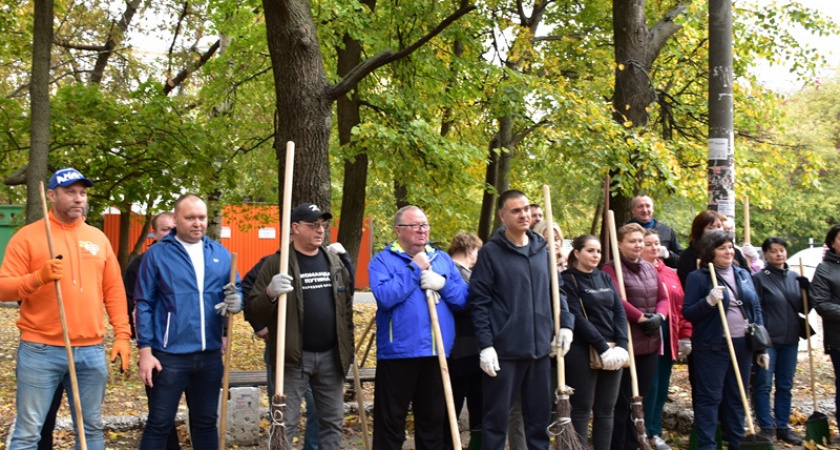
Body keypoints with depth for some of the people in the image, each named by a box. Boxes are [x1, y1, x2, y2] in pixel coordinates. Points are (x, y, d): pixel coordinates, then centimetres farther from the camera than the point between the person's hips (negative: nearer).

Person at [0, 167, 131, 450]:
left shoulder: (98, 238, 12)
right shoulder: (28, 236, -1)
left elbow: (114, 290, 12)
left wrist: (122, 334, 5)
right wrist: (38, 278, -22)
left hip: (91, 351, 4)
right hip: (40, 352, -4)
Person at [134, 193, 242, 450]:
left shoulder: (221, 254, 7)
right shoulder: (157, 254, -4)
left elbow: (236, 290, 13)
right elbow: (143, 305, -5)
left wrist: (236, 301, -13)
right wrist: (145, 350, -11)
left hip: (210, 355, 4)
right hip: (169, 355, -4)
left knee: (206, 421, 16)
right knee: (160, 423, 3)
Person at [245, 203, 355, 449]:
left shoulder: (334, 261, 10)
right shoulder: (277, 263, -5)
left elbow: (346, 305, 19)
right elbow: (254, 311, -8)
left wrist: (348, 347, 13)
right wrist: (270, 293, -29)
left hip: (330, 356, 5)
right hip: (293, 357, -5)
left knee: (332, 421, 12)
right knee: (285, 424, 0)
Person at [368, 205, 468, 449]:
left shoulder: (443, 259, 13)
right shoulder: (383, 260, -2)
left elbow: (464, 298, 7)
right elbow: (385, 296, -20)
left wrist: (443, 284, -11)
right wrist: (415, 269, -13)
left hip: (437, 353, 4)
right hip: (398, 353, -4)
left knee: (433, 421, 15)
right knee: (390, 423, 4)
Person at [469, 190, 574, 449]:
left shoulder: (541, 249, 9)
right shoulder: (491, 252, -6)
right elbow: (479, 302, -8)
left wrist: (565, 323, 4)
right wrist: (486, 344, -13)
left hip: (540, 348, 5)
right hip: (504, 350, -5)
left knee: (540, 415, 13)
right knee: (496, 417, 4)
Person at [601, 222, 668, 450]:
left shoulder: (650, 268, 14)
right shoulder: (611, 269, -9)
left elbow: (663, 298, 14)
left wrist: (659, 317, -6)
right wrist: (642, 318, -16)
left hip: (650, 343, 7)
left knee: (641, 399, 12)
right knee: (622, 401, -2)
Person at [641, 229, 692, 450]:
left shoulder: (670, 274, 17)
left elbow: (680, 306, 15)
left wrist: (685, 335, 10)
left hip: (668, 339, 6)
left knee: (662, 388, 11)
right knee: (649, 387, -5)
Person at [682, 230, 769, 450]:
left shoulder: (743, 274, 12)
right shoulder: (698, 277, -5)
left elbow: (756, 310, 14)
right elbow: (687, 313, -8)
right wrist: (708, 301, -26)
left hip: (743, 344, 6)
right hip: (712, 346, -5)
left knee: (737, 397, 13)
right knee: (710, 397, -2)